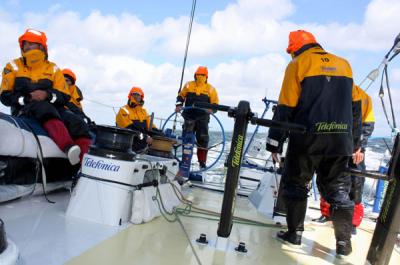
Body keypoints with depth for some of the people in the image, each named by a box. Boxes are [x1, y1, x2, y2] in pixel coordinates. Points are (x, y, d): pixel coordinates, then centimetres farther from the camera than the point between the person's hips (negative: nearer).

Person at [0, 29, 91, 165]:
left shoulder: (53, 68, 14)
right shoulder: (13, 66, 12)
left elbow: (64, 96, 6)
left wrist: (47, 95, -16)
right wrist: (28, 99, -14)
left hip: (51, 107, 3)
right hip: (24, 110, -3)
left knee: (77, 123, -26)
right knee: (44, 107, -39)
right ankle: (69, 148, -64)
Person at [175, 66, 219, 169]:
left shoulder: (210, 89, 2)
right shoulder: (188, 85, 6)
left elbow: (215, 104, 1)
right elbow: (181, 96, 14)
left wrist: (211, 109, -19)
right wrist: (179, 105, -3)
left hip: (202, 118, -1)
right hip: (189, 117, 1)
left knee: (203, 139, -1)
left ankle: (202, 162, 8)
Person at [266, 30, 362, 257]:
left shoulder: (298, 65, -1)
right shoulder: (343, 64, 13)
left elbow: (286, 108, -8)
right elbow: (355, 106, 13)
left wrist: (275, 142, -3)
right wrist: (355, 143, 19)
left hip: (307, 138, -4)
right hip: (340, 140, 4)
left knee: (296, 184, 12)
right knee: (338, 188, 14)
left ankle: (295, 233, 16)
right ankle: (344, 241, 15)